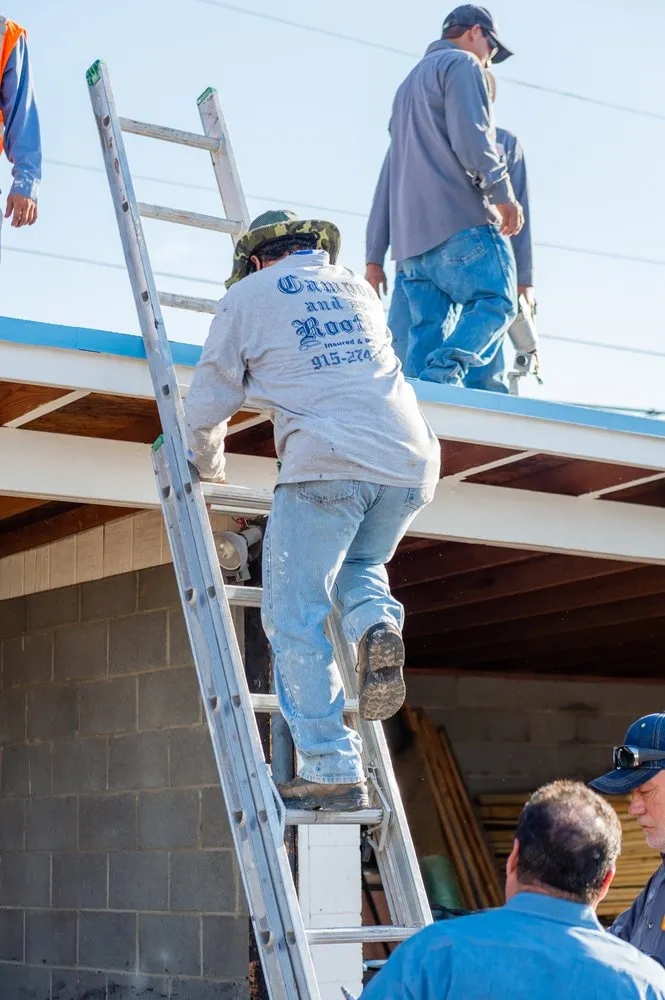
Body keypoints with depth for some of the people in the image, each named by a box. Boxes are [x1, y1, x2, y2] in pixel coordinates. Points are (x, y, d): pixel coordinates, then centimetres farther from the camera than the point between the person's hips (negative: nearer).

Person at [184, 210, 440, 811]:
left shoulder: (248, 295, 15)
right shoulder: (358, 288, 28)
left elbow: (207, 407, 16)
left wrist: (209, 467, 35)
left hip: (329, 465, -5)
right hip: (411, 463, 5)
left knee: (296, 620, 2)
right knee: (360, 565, 30)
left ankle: (332, 771, -6)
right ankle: (377, 624, -2)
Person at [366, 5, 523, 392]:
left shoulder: (409, 84, 32)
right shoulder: (461, 64, 4)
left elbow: (392, 174, 30)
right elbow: (472, 139, -13)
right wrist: (503, 195, -8)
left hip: (411, 232, 9)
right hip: (460, 219, -8)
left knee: (428, 327, 2)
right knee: (496, 302, -9)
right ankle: (444, 376, -29)